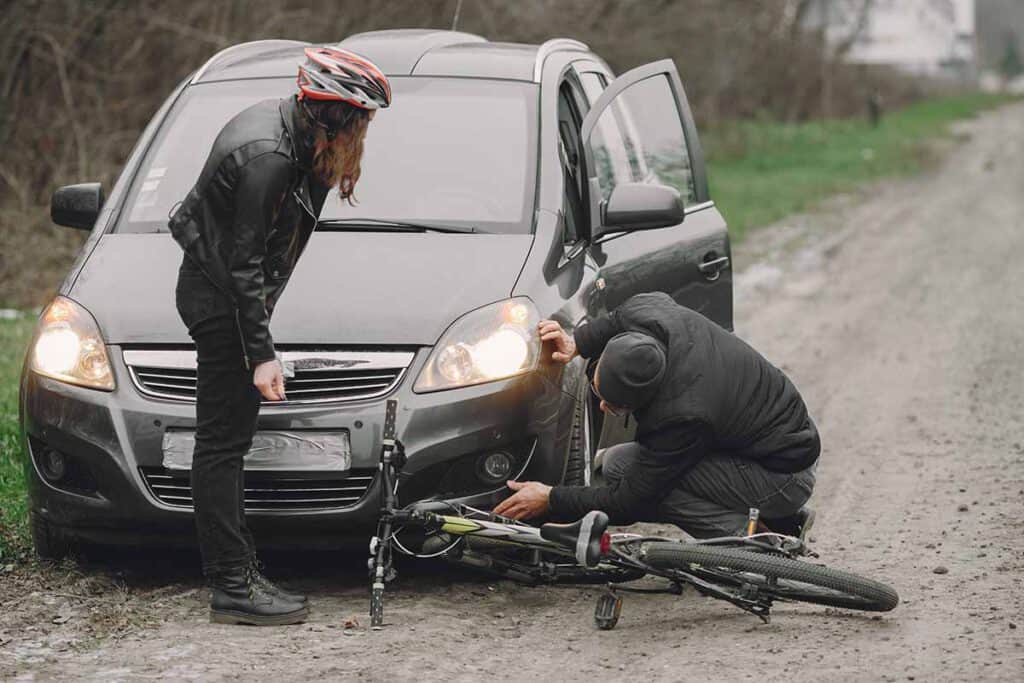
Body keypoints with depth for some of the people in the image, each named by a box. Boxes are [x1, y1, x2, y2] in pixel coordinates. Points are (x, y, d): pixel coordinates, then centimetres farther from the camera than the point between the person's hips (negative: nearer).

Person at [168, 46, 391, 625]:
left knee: (229, 440, 13)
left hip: (227, 293, 10)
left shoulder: (286, 126, 4)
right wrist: (263, 354, -23)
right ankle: (233, 588, -8)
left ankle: (239, 572, 19)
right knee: (222, 441, -9)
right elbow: (243, 263, -24)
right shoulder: (267, 157, -25)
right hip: (217, 298, -10)